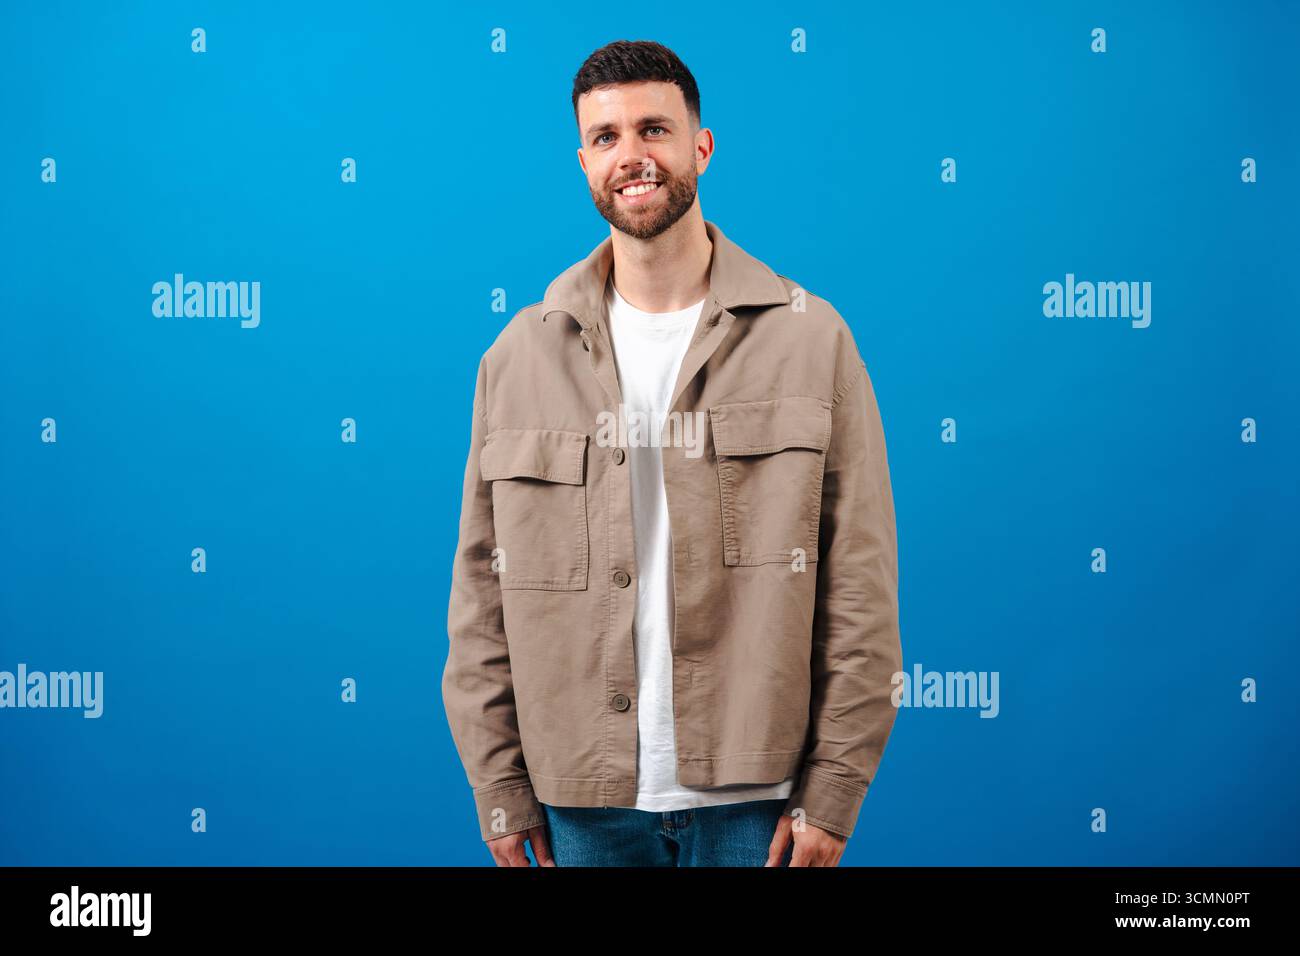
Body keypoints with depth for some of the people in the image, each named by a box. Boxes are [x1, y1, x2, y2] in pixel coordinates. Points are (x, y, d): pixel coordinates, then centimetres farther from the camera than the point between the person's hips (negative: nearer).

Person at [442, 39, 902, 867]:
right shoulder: (519, 356, 3)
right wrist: (500, 787, 0)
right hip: (583, 800, 2)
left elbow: (861, 586, -4)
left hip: (755, 795, -1)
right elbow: (483, 587, 4)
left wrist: (833, 792, -8)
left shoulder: (811, 338, -2)